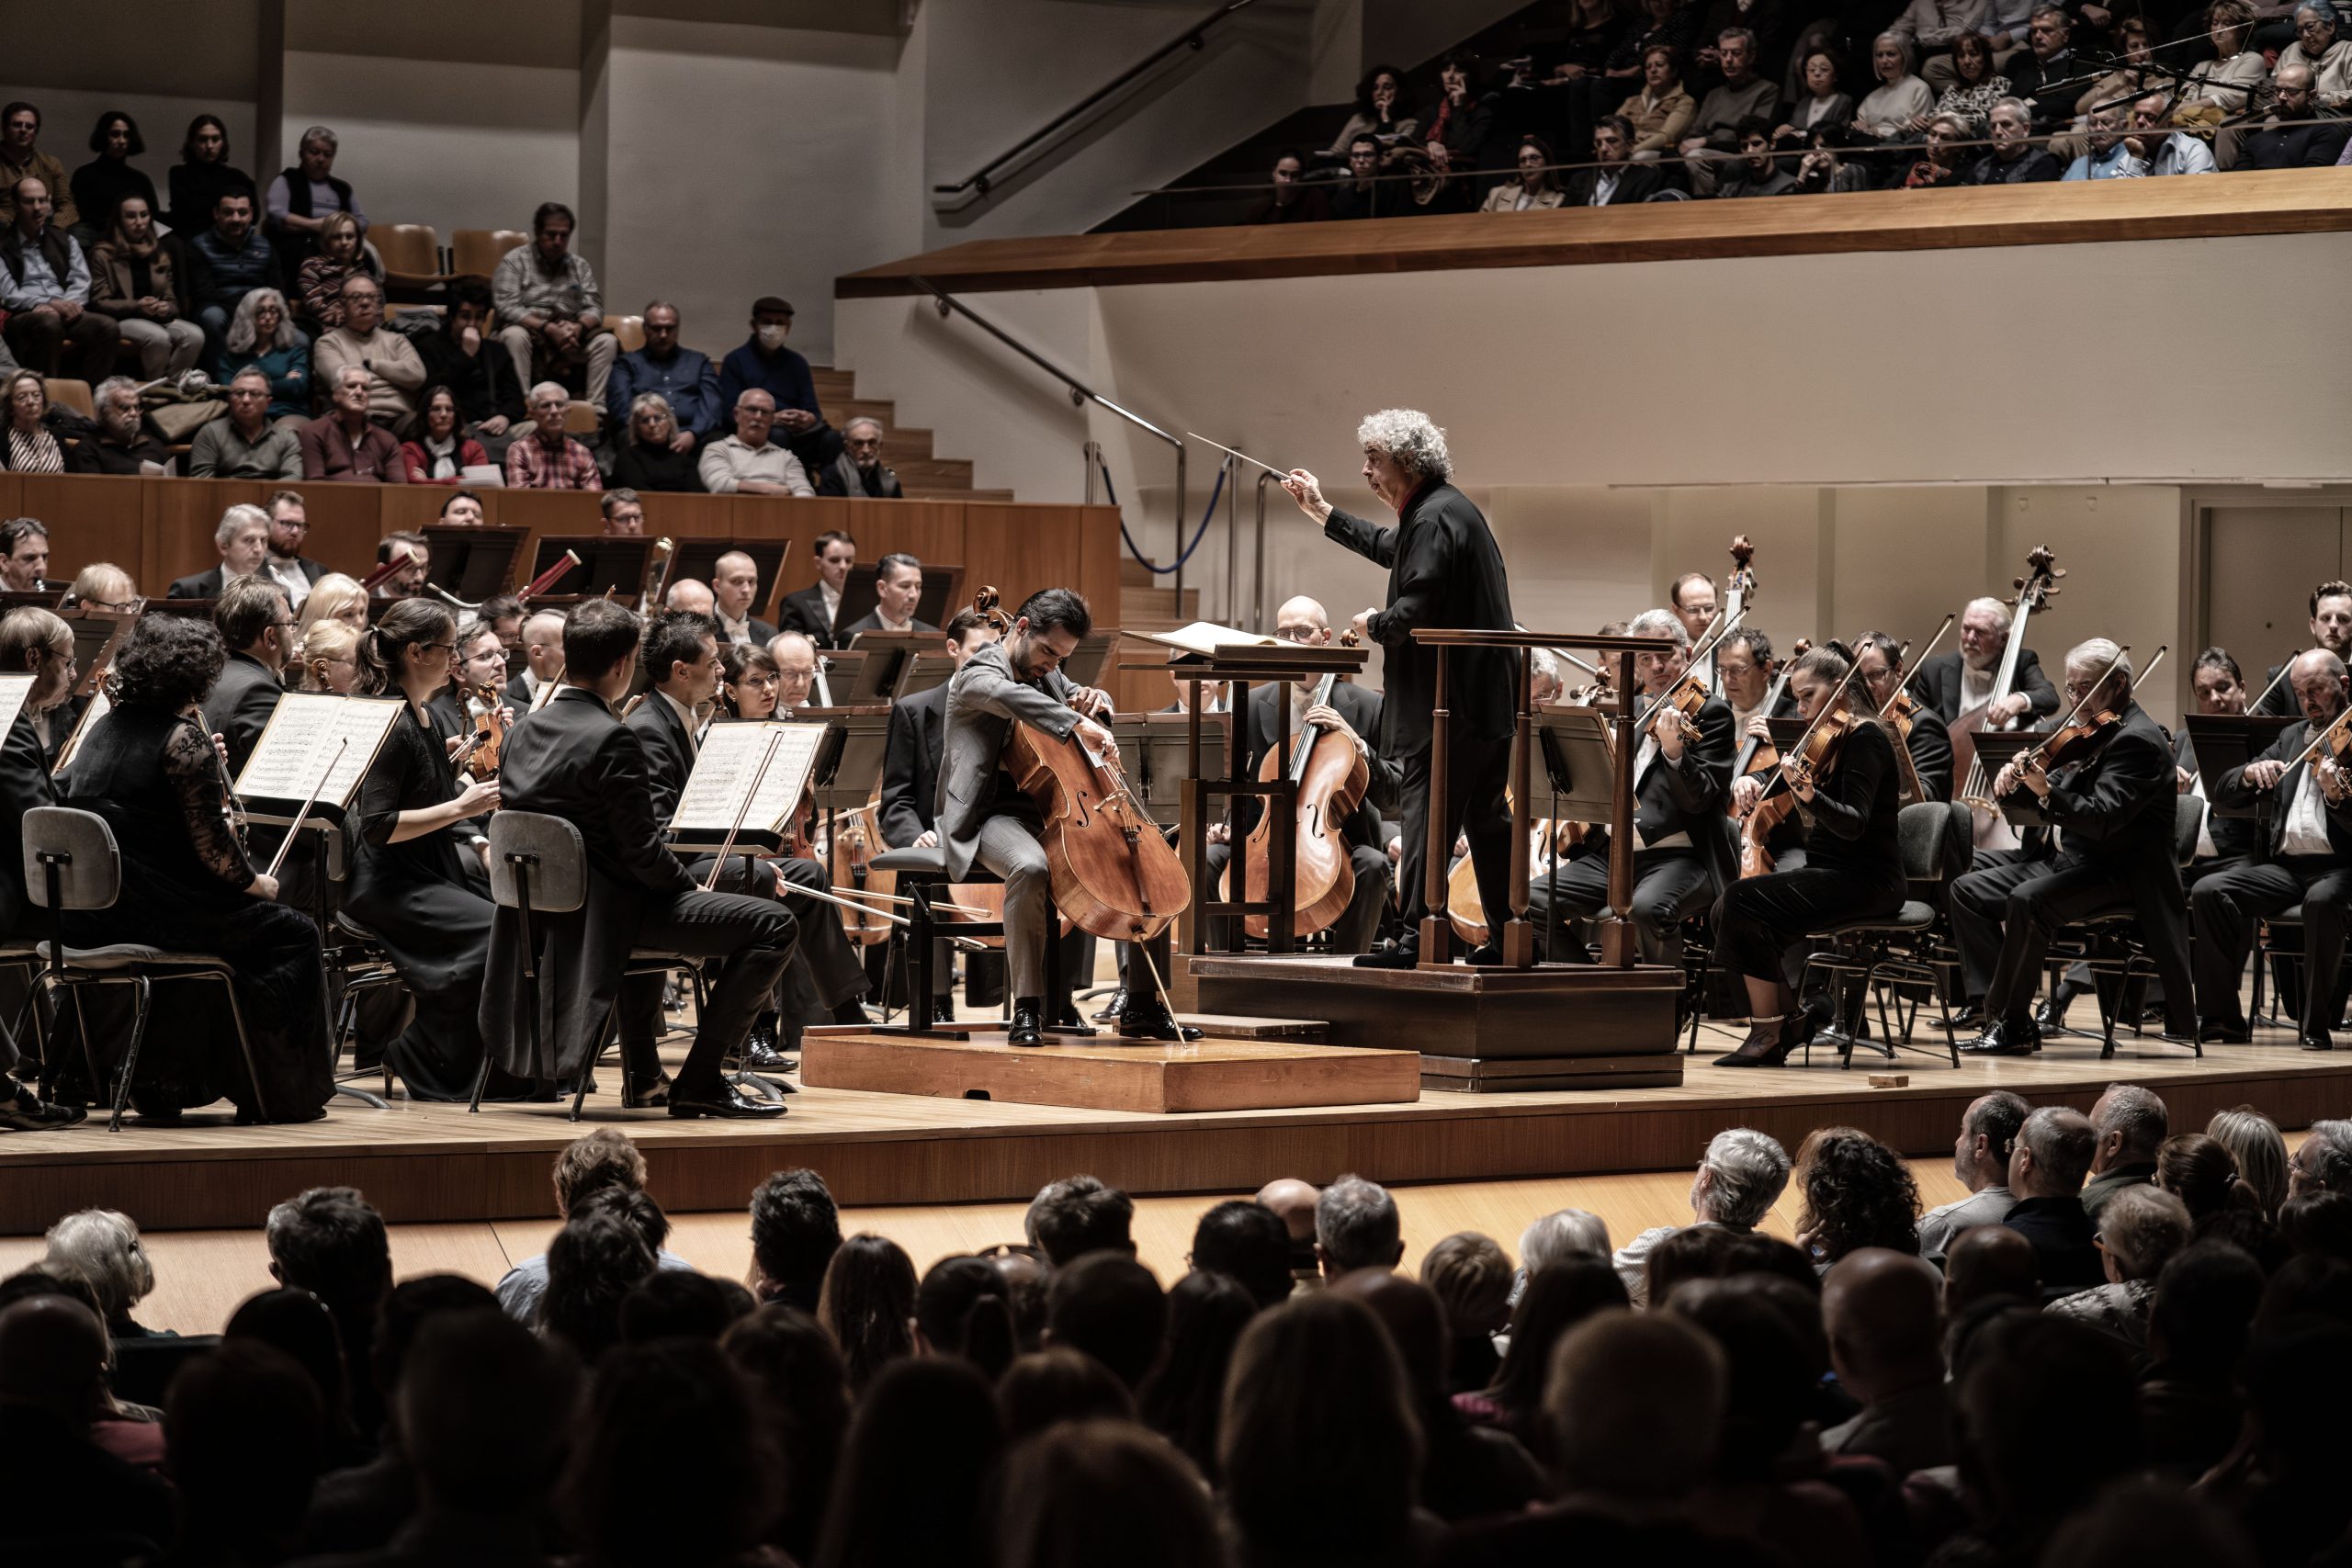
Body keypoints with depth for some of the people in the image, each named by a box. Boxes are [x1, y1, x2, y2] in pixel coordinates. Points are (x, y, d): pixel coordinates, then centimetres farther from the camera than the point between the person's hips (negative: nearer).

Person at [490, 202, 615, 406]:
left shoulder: (579, 265, 14)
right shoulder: (514, 261, 0)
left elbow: (594, 307, 8)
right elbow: (506, 307, -11)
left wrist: (579, 327, -18)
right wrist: (548, 328, -23)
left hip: (570, 336, 4)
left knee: (607, 341, -21)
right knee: (514, 336, -37)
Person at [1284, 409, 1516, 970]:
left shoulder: (1434, 519, -17)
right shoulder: (1444, 509, 17)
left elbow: (1414, 614, -25)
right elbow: (1388, 549, 36)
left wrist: (1373, 625, -4)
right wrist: (1320, 511, 37)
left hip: (1450, 707, -11)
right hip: (1486, 703, 11)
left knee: (1425, 814, -8)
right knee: (1486, 818, 14)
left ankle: (1417, 938, -9)